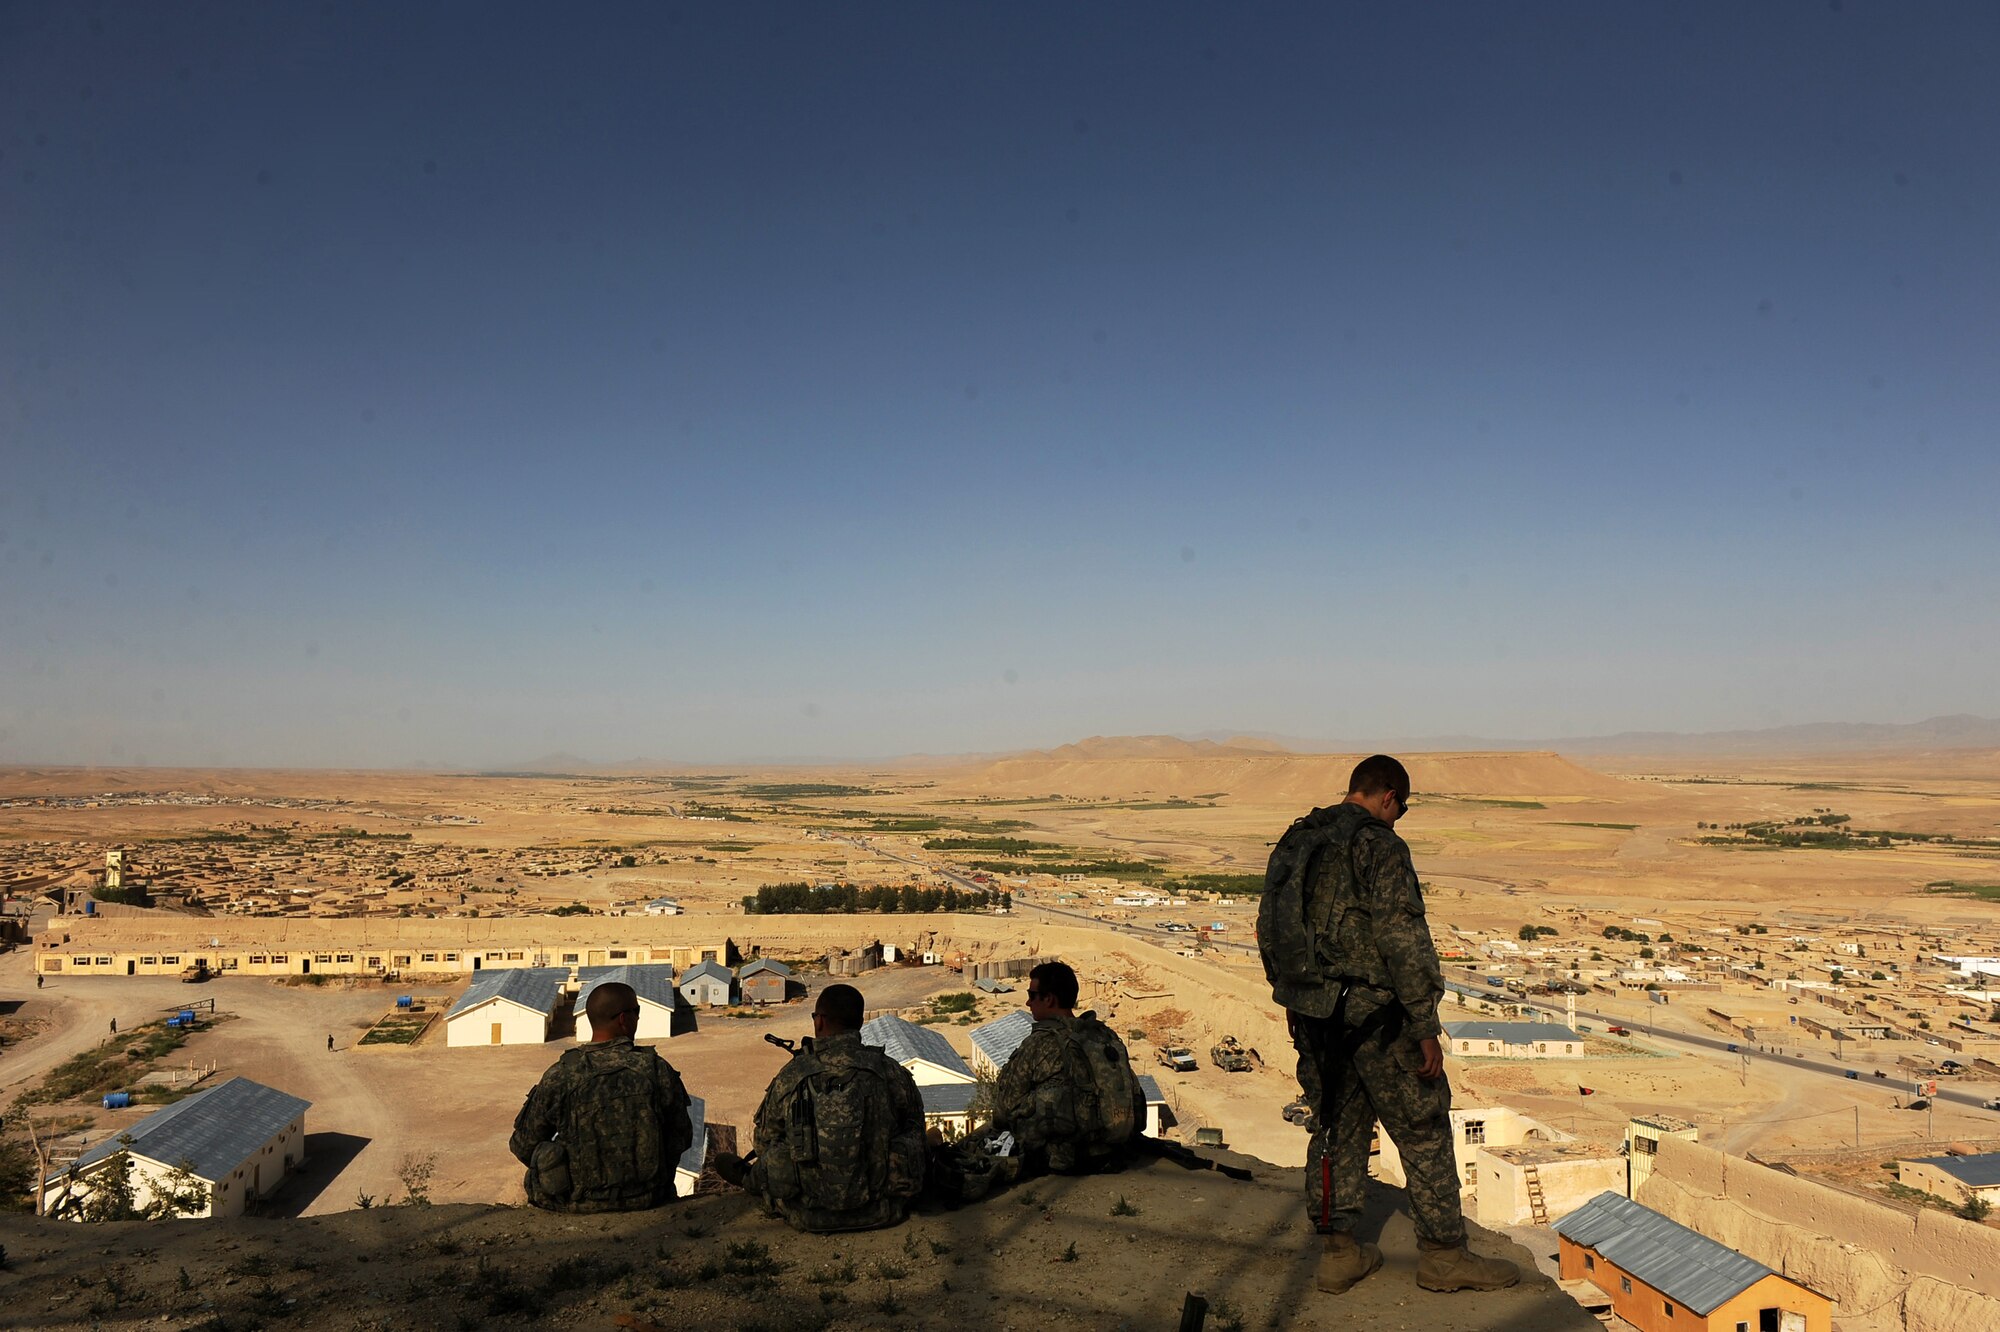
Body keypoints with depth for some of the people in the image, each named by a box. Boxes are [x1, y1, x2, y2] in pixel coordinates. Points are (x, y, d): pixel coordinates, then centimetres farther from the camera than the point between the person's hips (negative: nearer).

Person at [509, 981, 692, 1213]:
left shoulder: (559, 1077, -13)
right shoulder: (658, 1070, -11)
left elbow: (524, 1147, -1)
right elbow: (682, 1138, 0)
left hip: (577, 1202, -1)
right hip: (647, 1198, 1)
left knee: (534, 1177, 28)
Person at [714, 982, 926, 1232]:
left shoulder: (789, 1077, -8)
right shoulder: (894, 1073, -7)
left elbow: (765, 1143, 6)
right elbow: (916, 1130, 9)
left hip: (809, 1217, 0)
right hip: (880, 1213, 0)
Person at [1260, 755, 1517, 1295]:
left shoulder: (1293, 842, 10)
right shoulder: (1379, 845, -13)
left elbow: (1267, 930, 17)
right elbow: (1403, 939, -18)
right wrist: (1426, 1027, -14)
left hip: (1311, 1015, 7)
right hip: (1371, 1012, -7)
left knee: (1336, 1127, 17)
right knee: (1423, 1130, 8)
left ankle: (1339, 1251, 23)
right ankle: (1443, 1254, 17)